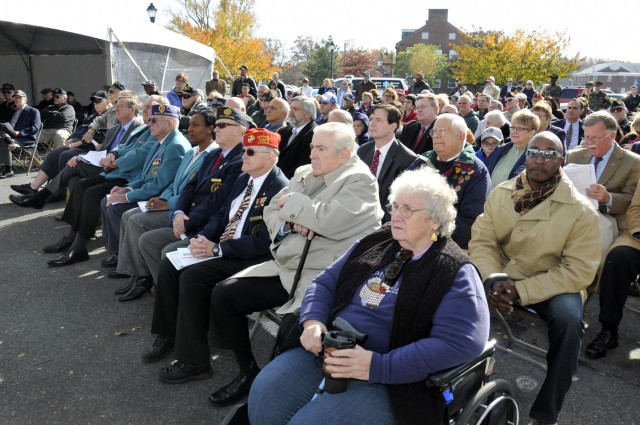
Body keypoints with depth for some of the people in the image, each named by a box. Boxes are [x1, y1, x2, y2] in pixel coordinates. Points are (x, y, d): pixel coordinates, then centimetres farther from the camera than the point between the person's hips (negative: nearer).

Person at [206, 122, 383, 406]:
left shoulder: (360, 181, -8)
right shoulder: (304, 174, 15)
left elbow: (329, 221, -24)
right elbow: (271, 213, 14)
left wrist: (292, 202, -8)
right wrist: (293, 220, -9)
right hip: (283, 268, 8)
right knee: (223, 294, 0)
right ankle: (248, 371, 16)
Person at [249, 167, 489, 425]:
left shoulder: (455, 273, -7)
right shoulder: (375, 242, 11)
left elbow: (460, 343, -19)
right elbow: (325, 283, 15)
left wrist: (378, 367, -24)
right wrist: (313, 321, -8)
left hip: (388, 381, -5)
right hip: (325, 352, 5)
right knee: (263, 397, -14)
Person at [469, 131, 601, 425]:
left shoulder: (581, 210, -11)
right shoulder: (500, 193, 0)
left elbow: (578, 270, -15)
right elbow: (481, 240, -2)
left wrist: (521, 290, -24)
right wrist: (493, 280, -22)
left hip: (552, 285, -2)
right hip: (499, 278, 3)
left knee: (568, 319, -33)